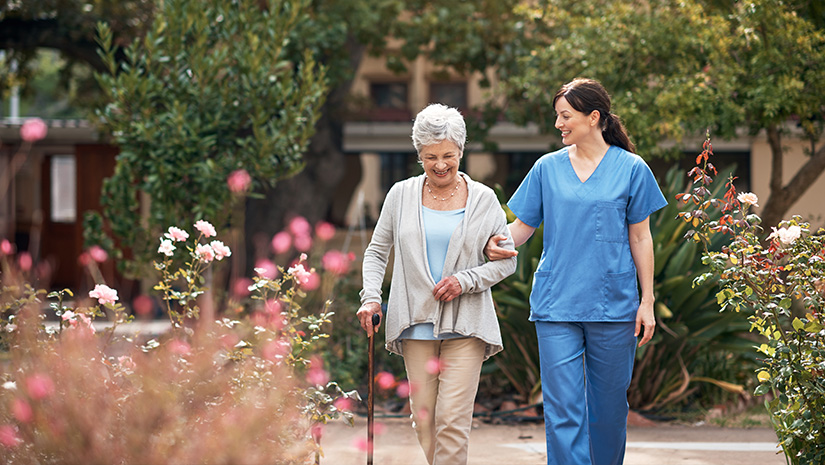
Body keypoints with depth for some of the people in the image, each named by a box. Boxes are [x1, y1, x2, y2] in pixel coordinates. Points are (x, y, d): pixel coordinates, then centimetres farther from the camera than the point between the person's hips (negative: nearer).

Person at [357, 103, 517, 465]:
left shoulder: (483, 200, 3)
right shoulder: (401, 195, 6)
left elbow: (507, 259, 6)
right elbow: (377, 251, 12)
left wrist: (465, 280, -9)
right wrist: (371, 297, -3)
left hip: (465, 326, -2)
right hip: (416, 323, 2)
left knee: (453, 418, -11)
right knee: (423, 418, 2)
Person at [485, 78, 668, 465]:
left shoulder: (630, 169, 1)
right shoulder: (547, 168, 6)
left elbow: (640, 238, 4)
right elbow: (524, 225, 10)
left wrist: (647, 302, 0)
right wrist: (497, 244, -12)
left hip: (613, 305, -1)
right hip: (556, 304, 1)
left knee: (608, 408, 8)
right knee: (563, 410, -6)